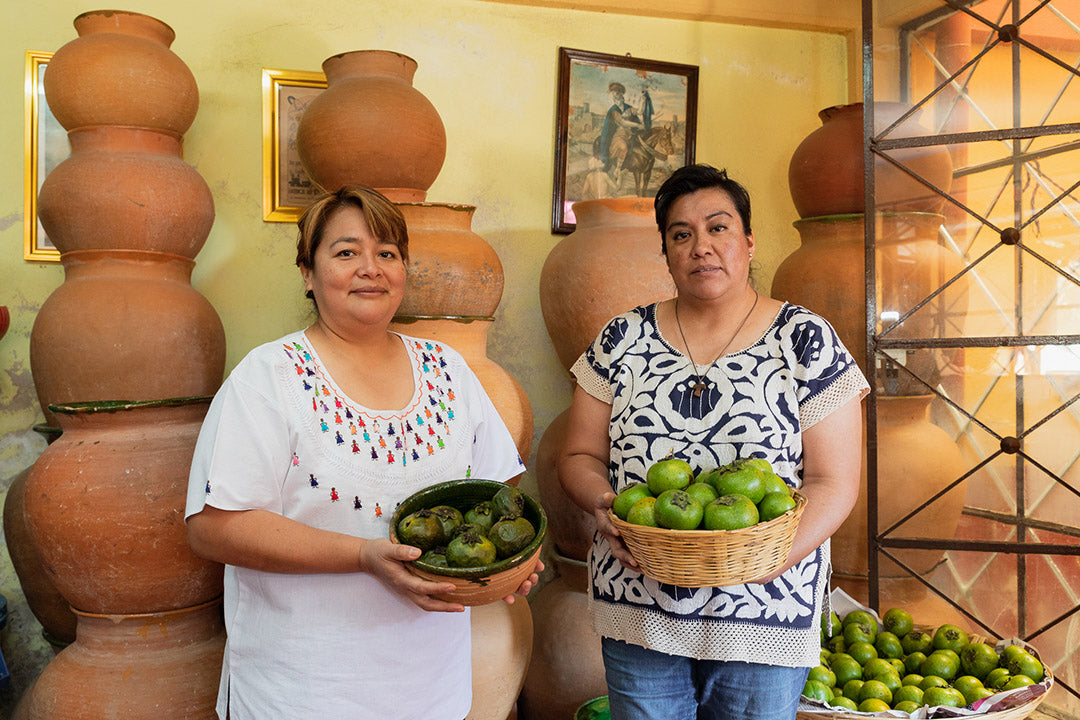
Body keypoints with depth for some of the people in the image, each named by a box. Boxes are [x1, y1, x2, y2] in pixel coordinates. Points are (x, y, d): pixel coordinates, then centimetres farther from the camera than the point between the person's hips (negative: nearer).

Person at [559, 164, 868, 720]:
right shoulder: (623, 340, 3)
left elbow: (834, 481, -6)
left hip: (764, 618, -1)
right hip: (638, 609, 2)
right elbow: (580, 456, 6)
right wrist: (603, 503, -15)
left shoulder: (806, 342, -3)